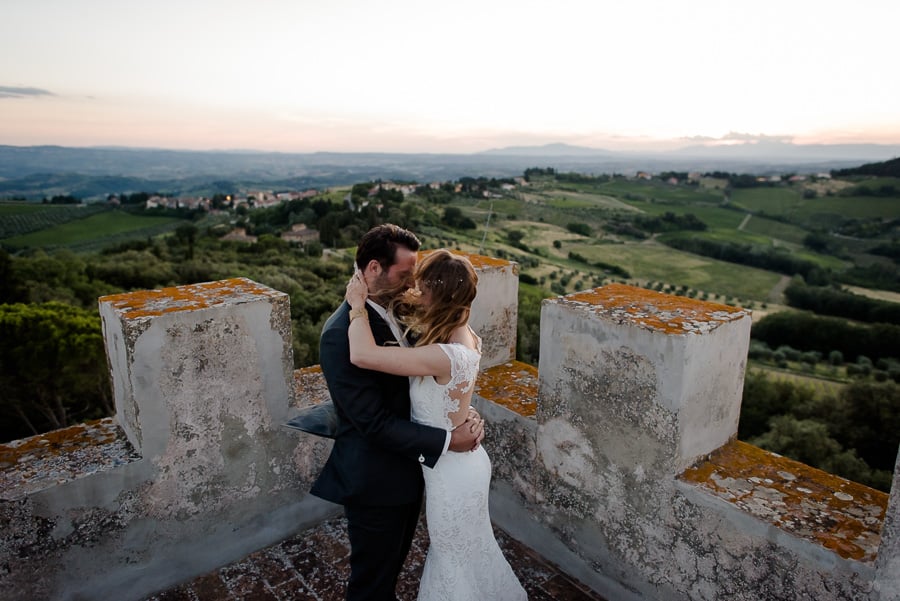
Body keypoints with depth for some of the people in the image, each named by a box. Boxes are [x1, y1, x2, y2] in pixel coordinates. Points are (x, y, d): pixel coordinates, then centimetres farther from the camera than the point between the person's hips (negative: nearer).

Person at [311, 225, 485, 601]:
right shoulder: (342, 334, -28)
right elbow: (374, 422, -27)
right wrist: (446, 441, -23)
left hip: (405, 468, 8)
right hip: (375, 482, -8)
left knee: (393, 561, 30)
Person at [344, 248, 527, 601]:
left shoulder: (446, 356, -34)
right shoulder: (464, 336, -7)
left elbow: (362, 355, -39)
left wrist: (358, 304, -24)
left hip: (452, 474, -9)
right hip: (462, 463, 9)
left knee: (457, 563, 19)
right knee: (470, 553, 31)